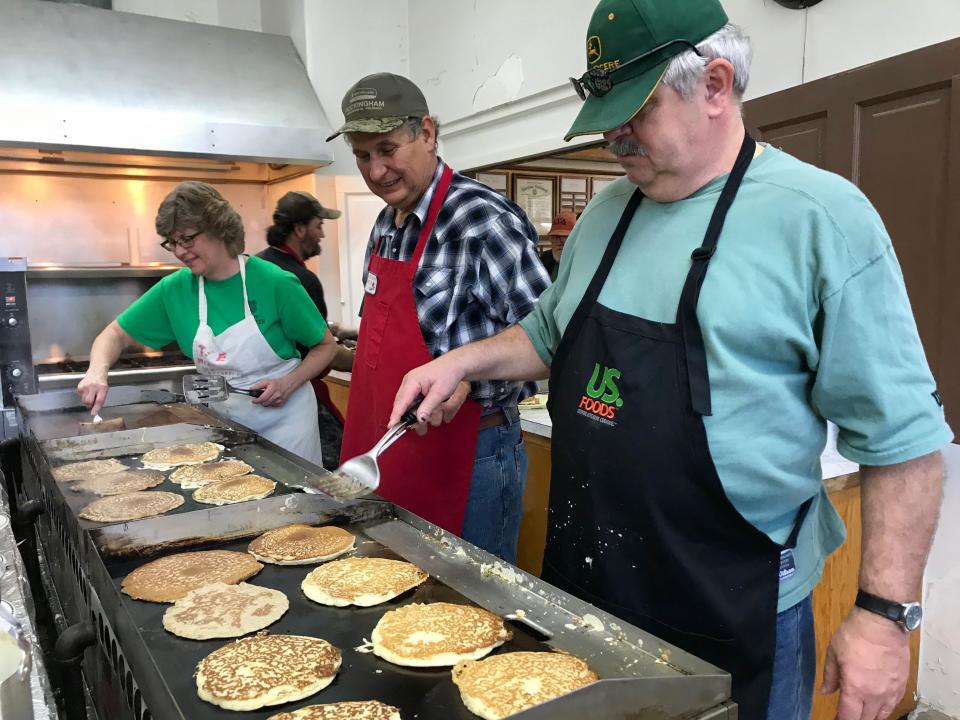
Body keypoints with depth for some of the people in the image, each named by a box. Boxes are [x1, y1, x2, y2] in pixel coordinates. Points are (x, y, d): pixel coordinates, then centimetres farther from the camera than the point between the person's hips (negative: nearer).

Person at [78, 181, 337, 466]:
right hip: (224, 420, 3)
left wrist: (288, 384, -21)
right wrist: (98, 371, -17)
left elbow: (326, 346, -6)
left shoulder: (275, 283, -16)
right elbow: (116, 333, 3)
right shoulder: (175, 289, -5)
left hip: (283, 418, -3)